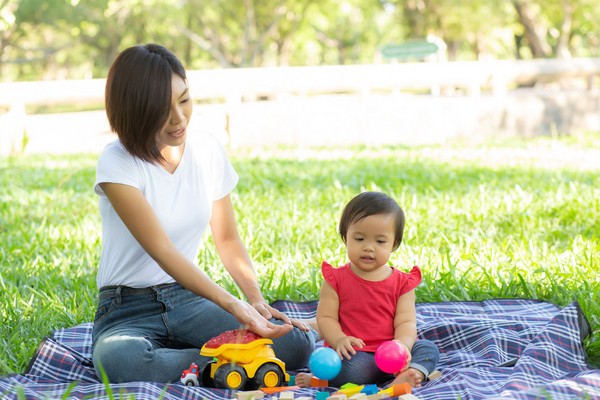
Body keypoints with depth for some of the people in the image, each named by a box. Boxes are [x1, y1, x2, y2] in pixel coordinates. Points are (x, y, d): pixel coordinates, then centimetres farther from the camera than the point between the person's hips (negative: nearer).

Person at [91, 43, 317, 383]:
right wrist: (233, 305, -35)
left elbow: (228, 239, 11)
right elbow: (162, 251, -23)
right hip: (129, 310, -3)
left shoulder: (208, 151, 3)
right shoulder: (117, 164, -14)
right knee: (119, 359, -41)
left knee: (295, 344, -24)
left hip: (188, 298, 3)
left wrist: (256, 299, -7)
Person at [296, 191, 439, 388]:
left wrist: (402, 345, -23)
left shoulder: (402, 283, 8)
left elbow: (406, 322, 0)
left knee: (428, 349, -21)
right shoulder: (336, 279, 4)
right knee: (354, 367, -37)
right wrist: (339, 340, -22)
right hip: (354, 354, -4)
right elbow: (325, 317, -1)